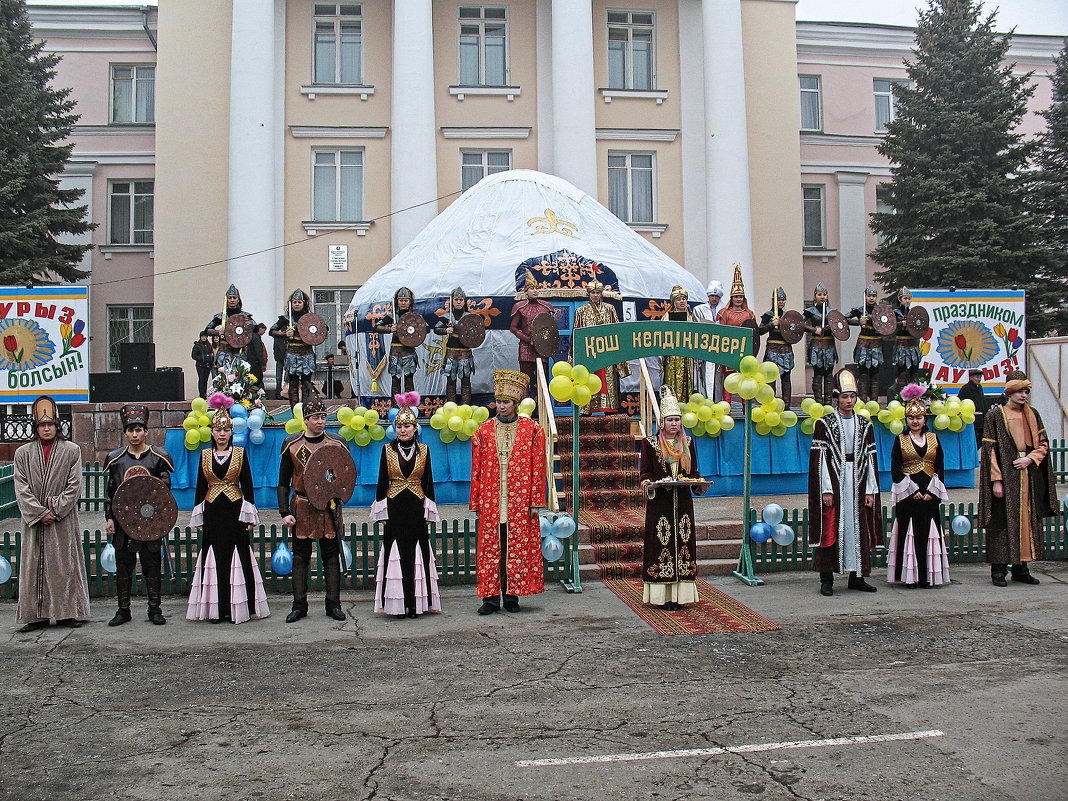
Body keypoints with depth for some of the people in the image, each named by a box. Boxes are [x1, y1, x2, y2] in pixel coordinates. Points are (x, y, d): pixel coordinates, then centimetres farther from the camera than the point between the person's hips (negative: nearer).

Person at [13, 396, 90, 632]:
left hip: (64, 521, -1)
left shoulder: (71, 451, 3)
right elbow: (21, 489, 1)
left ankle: (68, 612, 8)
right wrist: (40, 513, -10)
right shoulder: (23, 453, 7)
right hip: (33, 521, 2)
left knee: (65, 565, 1)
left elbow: (74, 486, -2)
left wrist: (55, 510, -10)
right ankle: (37, 615, 9)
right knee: (34, 565, 3)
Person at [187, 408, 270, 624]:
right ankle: (216, 609, 7)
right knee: (214, 557, 1)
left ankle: (237, 608, 3)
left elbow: (247, 485, 4)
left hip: (235, 511, -2)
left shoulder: (240, 453, 4)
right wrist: (198, 517, 6)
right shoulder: (205, 455, 9)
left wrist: (248, 515, -2)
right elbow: (200, 487, 12)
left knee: (236, 557, -3)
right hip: (213, 513, 2)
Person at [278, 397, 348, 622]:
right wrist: (285, 513, -4)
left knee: (331, 556, 4)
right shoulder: (291, 444, 2)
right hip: (302, 508, 0)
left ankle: (333, 605, 11)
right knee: (300, 557, 3)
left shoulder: (337, 443, 4)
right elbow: (283, 483, 4)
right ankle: (299, 605, 12)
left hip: (330, 507, 1)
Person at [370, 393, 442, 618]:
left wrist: (429, 511, 5)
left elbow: (428, 483, 9)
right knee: (395, 555, -2)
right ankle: (397, 605, 4)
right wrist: (381, 510, 2)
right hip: (394, 509, 0)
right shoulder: (388, 450, 5)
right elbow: (382, 482, 7)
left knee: (416, 555, 0)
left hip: (416, 509, 1)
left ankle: (416, 603, 7)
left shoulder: (423, 451, 6)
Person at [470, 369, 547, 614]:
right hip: (491, 503, 1)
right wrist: (477, 502, 5)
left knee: (519, 548, 2)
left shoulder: (532, 430, 4)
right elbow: (477, 470, 9)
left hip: (520, 503, -1)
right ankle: (491, 597, 5)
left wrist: (535, 501, -2)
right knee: (490, 548, 0)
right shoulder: (484, 431, 9)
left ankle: (511, 596, 11)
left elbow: (538, 468, 3)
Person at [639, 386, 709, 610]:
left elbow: (694, 472, 15)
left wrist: (700, 484, -5)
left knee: (682, 543, 1)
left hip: (683, 502, 3)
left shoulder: (687, 443, 12)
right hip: (660, 503, -3)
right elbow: (645, 473, 3)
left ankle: (679, 594, 7)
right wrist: (648, 484, -18)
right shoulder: (650, 444, 3)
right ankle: (663, 595, 0)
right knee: (661, 543, -6)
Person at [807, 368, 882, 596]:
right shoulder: (824, 424, -1)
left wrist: (870, 489, 2)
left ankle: (856, 577, 16)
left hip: (858, 484, 4)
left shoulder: (865, 425, 10)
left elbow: (870, 458, 9)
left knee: (859, 529, 6)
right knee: (831, 530, -3)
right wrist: (826, 490, -11)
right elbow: (820, 458, -5)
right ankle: (827, 579, 3)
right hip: (833, 483, -4)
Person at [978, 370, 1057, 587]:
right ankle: (998, 569, 2)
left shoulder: (1033, 416, 11)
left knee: (1027, 520, 7)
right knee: (1002, 522, -4)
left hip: (1029, 477, 5)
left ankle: (1021, 568, 15)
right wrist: (996, 479, -14)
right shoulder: (995, 415, -4)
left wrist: (1030, 459, -7)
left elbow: (1043, 443, 13)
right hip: (1005, 477, -5)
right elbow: (990, 449, -8)